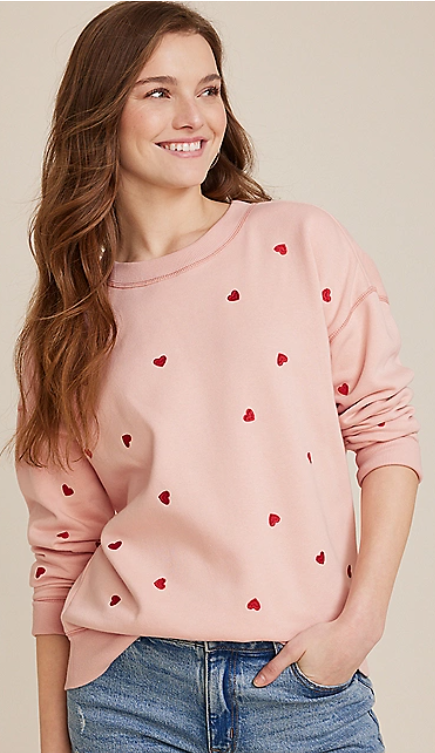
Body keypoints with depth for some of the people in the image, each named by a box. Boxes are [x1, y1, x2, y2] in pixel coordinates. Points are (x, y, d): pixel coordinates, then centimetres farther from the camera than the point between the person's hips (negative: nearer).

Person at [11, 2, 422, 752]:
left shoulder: (303, 243, -1)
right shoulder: (65, 325, 4)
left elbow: (385, 429, 0)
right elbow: (63, 542, 6)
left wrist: (360, 621, -8)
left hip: (303, 679, -1)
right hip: (130, 684, 1)